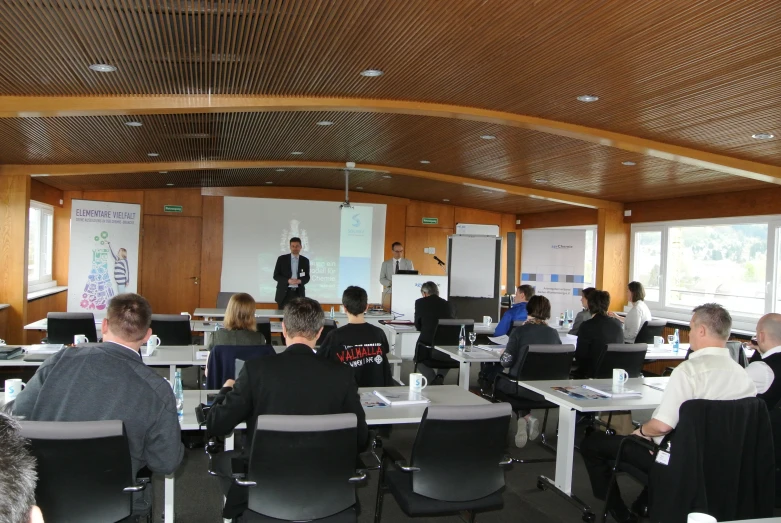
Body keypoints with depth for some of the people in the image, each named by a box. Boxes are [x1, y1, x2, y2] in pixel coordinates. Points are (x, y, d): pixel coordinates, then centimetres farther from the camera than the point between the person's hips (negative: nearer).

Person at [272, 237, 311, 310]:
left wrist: (300, 281, -13)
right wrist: (288, 281, -15)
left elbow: (307, 277, 10)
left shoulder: (305, 260, 8)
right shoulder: (282, 259, 1)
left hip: (299, 293, 1)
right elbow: (276, 276, 0)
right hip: (284, 293, -1)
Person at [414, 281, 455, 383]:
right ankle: (440, 376, 10)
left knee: (419, 361, 32)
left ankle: (433, 379, 2)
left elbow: (418, 326, 12)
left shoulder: (420, 302, 5)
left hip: (427, 346, -3)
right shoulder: (447, 304, 12)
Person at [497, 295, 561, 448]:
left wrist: (502, 354, 11)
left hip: (520, 387, -4)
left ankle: (526, 418, 13)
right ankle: (527, 418, 17)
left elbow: (507, 362, -12)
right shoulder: (553, 333, 1)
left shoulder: (520, 331, -9)